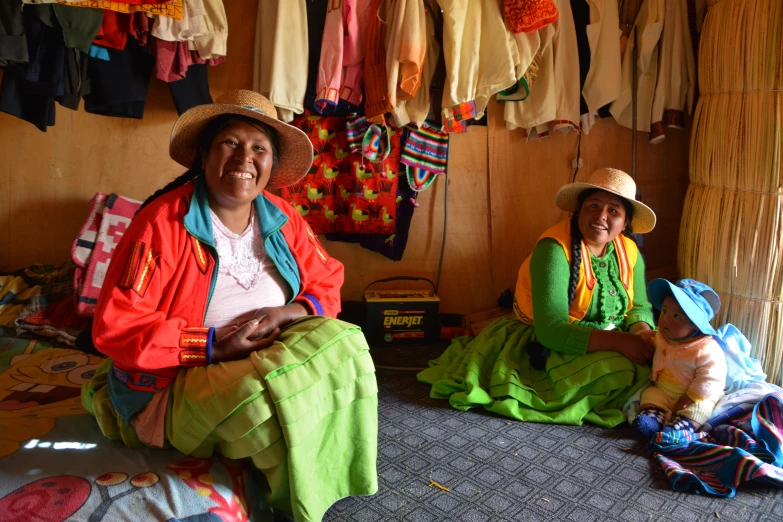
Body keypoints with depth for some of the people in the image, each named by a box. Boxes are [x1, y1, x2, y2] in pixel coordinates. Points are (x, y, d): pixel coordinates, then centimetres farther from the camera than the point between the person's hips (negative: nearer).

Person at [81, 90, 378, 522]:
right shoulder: (162, 222, -17)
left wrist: (288, 313, -16)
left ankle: (333, 479, -2)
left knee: (340, 342, -20)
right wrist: (214, 345, -24)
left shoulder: (283, 220, 1)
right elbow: (116, 327, -18)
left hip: (268, 362, 5)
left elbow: (327, 284, 7)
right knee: (269, 399, -32)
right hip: (176, 381, -5)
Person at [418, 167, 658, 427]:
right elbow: (552, 330, -29)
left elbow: (640, 306, 7)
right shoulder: (554, 249, -23)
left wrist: (642, 335, -16)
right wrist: (619, 341, -33)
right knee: (617, 373, -28)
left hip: (612, 344, 7)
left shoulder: (629, 251, -1)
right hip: (556, 345, -7)